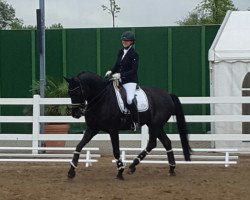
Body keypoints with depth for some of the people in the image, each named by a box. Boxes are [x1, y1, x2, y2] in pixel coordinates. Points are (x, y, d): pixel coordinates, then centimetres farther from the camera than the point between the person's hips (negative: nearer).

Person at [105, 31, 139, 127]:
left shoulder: (134, 54, -9)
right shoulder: (121, 52, 12)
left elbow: (134, 70, -14)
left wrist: (120, 74, -23)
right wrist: (111, 71, -2)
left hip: (130, 80, -8)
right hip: (119, 80, 8)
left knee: (130, 99, -28)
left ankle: (136, 121, -18)